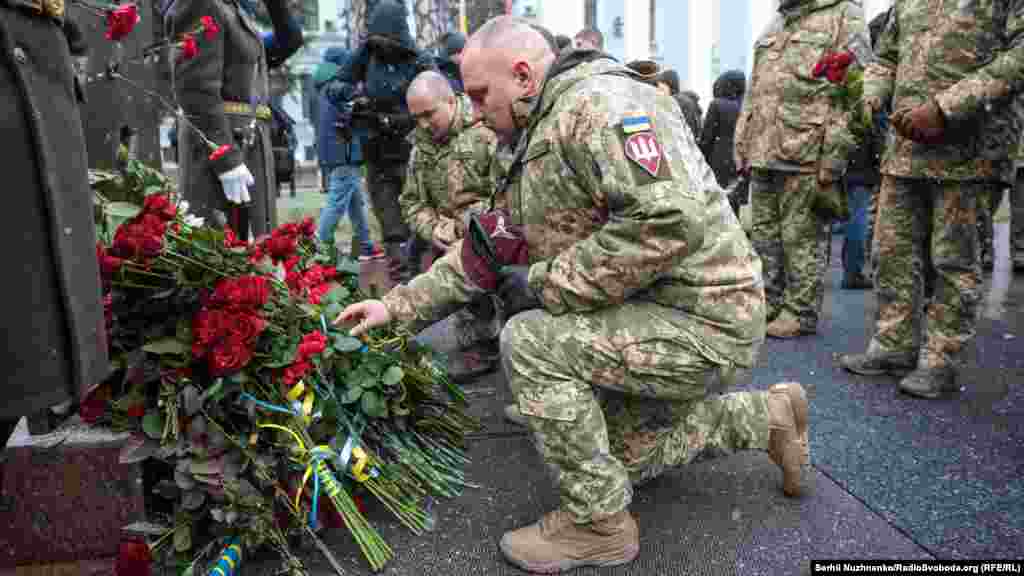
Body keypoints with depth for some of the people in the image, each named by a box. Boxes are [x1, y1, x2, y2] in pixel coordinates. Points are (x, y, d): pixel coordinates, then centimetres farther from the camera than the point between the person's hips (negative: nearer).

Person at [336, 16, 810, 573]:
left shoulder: (598, 102, -20)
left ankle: (598, 522, -5)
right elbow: (486, 250, 16)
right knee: (619, 450, 20)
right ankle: (765, 416, 31)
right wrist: (397, 305, 10)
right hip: (650, 313, 10)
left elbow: (671, 220, -32)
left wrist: (545, 284, -23)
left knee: (529, 342, -21)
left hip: (702, 318, -10)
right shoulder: (537, 147, 13)